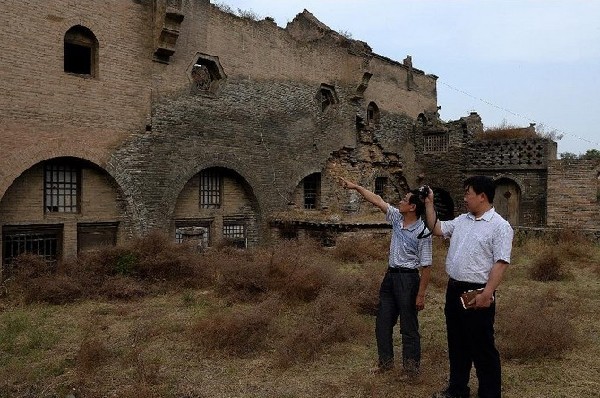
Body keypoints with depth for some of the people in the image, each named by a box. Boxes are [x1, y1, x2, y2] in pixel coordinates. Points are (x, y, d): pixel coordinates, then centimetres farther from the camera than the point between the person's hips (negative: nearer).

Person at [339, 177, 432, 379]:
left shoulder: (422, 233, -19)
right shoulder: (397, 218, 0)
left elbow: (426, 266, -17)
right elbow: (378, 201, 5)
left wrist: (421, 294, -17)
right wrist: (356, 187, 4)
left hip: (408, 279, -7)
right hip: (390, 275, 8)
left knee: (409, 327, 5)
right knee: (383, 322, 16)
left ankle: (411, 369, 20)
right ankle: (385, 361, 33)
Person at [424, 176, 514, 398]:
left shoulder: (499, 226, -12)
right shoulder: (461, 220, 11)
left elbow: (501, 263, -19)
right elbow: (436, 229, 21)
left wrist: (487, 294, -25)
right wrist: (429, 204, 14)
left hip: (477, 294, -8)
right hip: (454, 290, 8)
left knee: (482, 348, 3)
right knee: (457, 344, 19)